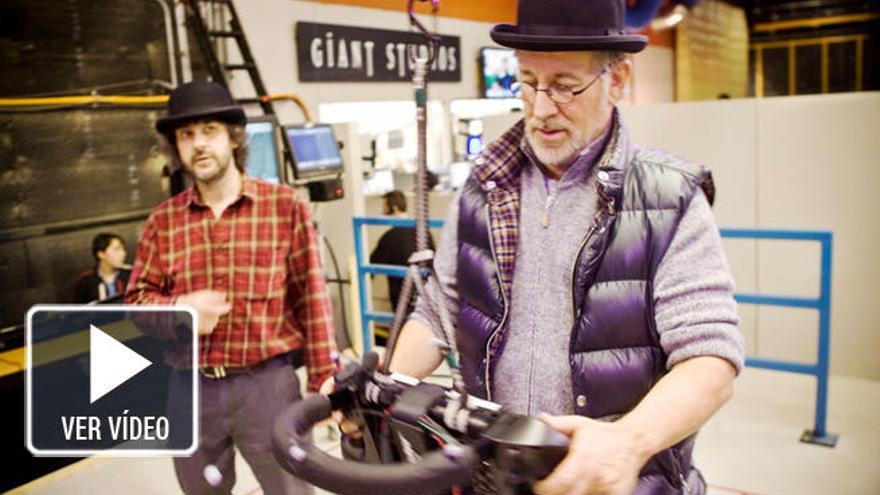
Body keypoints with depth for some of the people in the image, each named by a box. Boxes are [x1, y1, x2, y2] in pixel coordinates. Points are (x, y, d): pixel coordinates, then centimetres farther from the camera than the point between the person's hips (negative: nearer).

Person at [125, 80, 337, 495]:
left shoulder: (286, 205, -4)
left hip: (267, 383, -3)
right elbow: (137, 297, 8)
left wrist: (324, 381, -6)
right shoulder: (163, 221, 3)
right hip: (189, 389, 3)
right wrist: (179, 306, -15)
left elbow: (311, 298, -4)